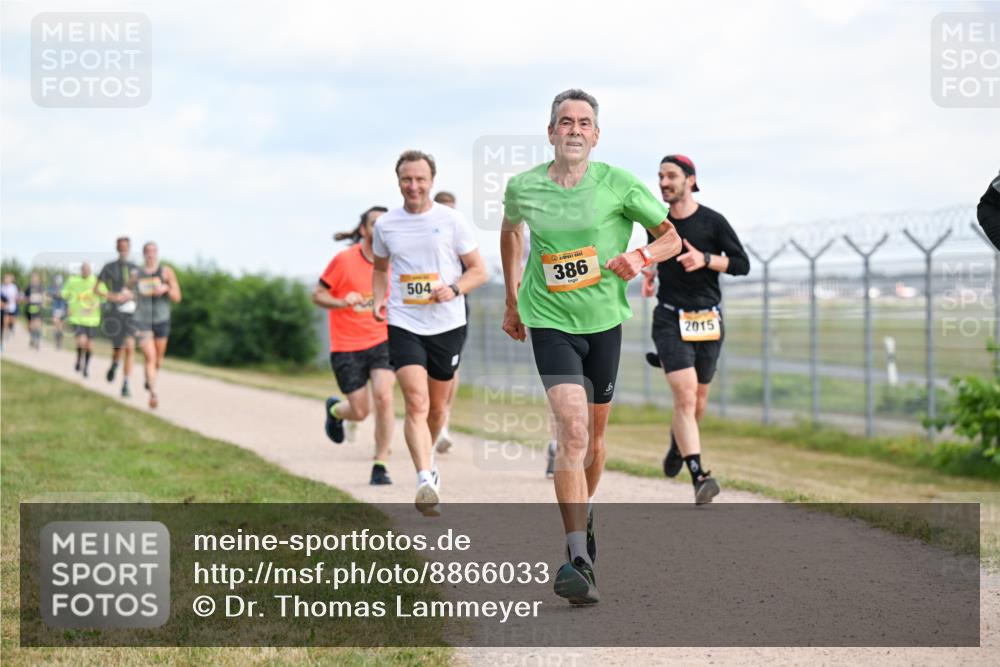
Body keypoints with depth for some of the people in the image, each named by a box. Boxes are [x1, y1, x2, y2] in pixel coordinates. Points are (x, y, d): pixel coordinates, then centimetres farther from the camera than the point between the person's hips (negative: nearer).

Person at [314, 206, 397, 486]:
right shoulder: (344, 260, -9)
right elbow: (317, 295, -5)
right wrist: (342, 302, -22)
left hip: (382, 341, 2)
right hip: (347, 347, -2)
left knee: (383, 397, -18)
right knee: (360, 412, -1)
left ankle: (380, 467, -6)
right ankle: (334, 409, 38)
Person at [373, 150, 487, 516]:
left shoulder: (451, 220, -1)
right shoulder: (385, 225, 5)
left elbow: (478, 271, 2)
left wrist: (453, 289, -17)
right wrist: (379, 300, 3)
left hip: (447, 325, 0)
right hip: (404, 325, 0)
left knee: (437, 407, 13)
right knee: (416, 403, -18)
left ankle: (427, 459, 42)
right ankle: (426, 481, -25)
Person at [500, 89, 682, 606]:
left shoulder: (618, 184, -7)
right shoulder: (523, 188, -3)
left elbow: (671, 237, 1)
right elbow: (510, 230, 20)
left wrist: (641, 256, -20)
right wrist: (512, 300, 23)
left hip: (604, 320, 2)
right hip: (549, 322, -1)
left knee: (593, 436, 13)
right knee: (571, 428, -19)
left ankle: (583, 512, 44)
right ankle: (579, 559, -24)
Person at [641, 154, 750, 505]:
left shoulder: (712, 222, -4)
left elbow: (742, 264, -3)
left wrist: (705, 259, -18)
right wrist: (648, 272, 7)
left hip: (708, 321, 0)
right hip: (670, 320, 0)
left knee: (697, 401, 11)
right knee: (685, 396, -18)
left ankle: (678, 440, 46)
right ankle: (699, 477, -23)